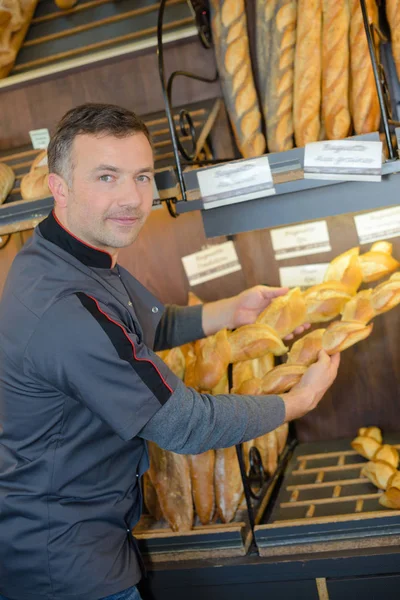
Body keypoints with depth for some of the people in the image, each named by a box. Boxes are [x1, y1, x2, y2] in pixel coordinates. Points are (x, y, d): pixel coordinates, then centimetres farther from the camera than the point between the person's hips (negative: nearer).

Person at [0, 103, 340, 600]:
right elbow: (188, 427, -25)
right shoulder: (67, 312, -34)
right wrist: (301, 400, -11)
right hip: (59, 557, -9)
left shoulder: (66, 255, -1)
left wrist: (234, 310, -1)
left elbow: (152, 327, 14)